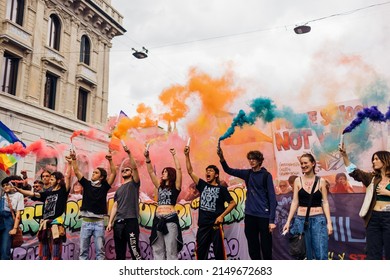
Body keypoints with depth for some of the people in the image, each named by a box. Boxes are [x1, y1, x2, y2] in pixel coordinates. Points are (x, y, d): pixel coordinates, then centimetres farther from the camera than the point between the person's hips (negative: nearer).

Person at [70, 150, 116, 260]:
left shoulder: (104, 186, 3)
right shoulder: (87, 184, 9)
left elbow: (113, 173, -5)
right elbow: (76, 171, 7)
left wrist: (110, 160, -15)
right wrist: (74, 159, -3)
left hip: (99, 222, -2)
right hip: (86, 221, 2)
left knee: (100, 249, 1)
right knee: (83, 250, 4)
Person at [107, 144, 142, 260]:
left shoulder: (134, 184, 7)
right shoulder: (119, 189, 22)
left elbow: (135, 168, -9)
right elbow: (115, 207, 16)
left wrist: (129, 153, -17)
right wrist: (110, 222, 7)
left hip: (131, 221, -6)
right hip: (118, 222, 6)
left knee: (134, 250, -9)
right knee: (119, 252, 9)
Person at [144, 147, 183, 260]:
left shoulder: (176, 187, 3)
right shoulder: (160, 186, 16)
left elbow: (178, 169, -6)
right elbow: (151, 172, 13)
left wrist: (174, 155, -2)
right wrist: (147, 158, 4)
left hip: (171, 219, -5)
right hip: (158, 219, 6)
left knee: (171, 249, -3)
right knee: (157, 249, 8)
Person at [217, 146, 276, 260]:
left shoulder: (266, 175, -6)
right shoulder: (247, 174, 8)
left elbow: (272, 198, -8)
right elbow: (228, 170, 13)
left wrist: (272, 220, -14)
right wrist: (222, 158, -7)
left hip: (264, 216, -5)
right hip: (250, 215, 5)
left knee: (266, 247, 1)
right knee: (253, 248, 12)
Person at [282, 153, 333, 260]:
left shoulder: (321, 181, 2)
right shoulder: (298, 181, 3)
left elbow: (325, 202, 3)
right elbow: (295, 202, 3)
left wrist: (329, 222, -4)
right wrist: (288, 221, -1)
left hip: (318, 219, -1)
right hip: (301, 219, 1)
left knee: (322, 255, -4)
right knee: (304, 254, 7)